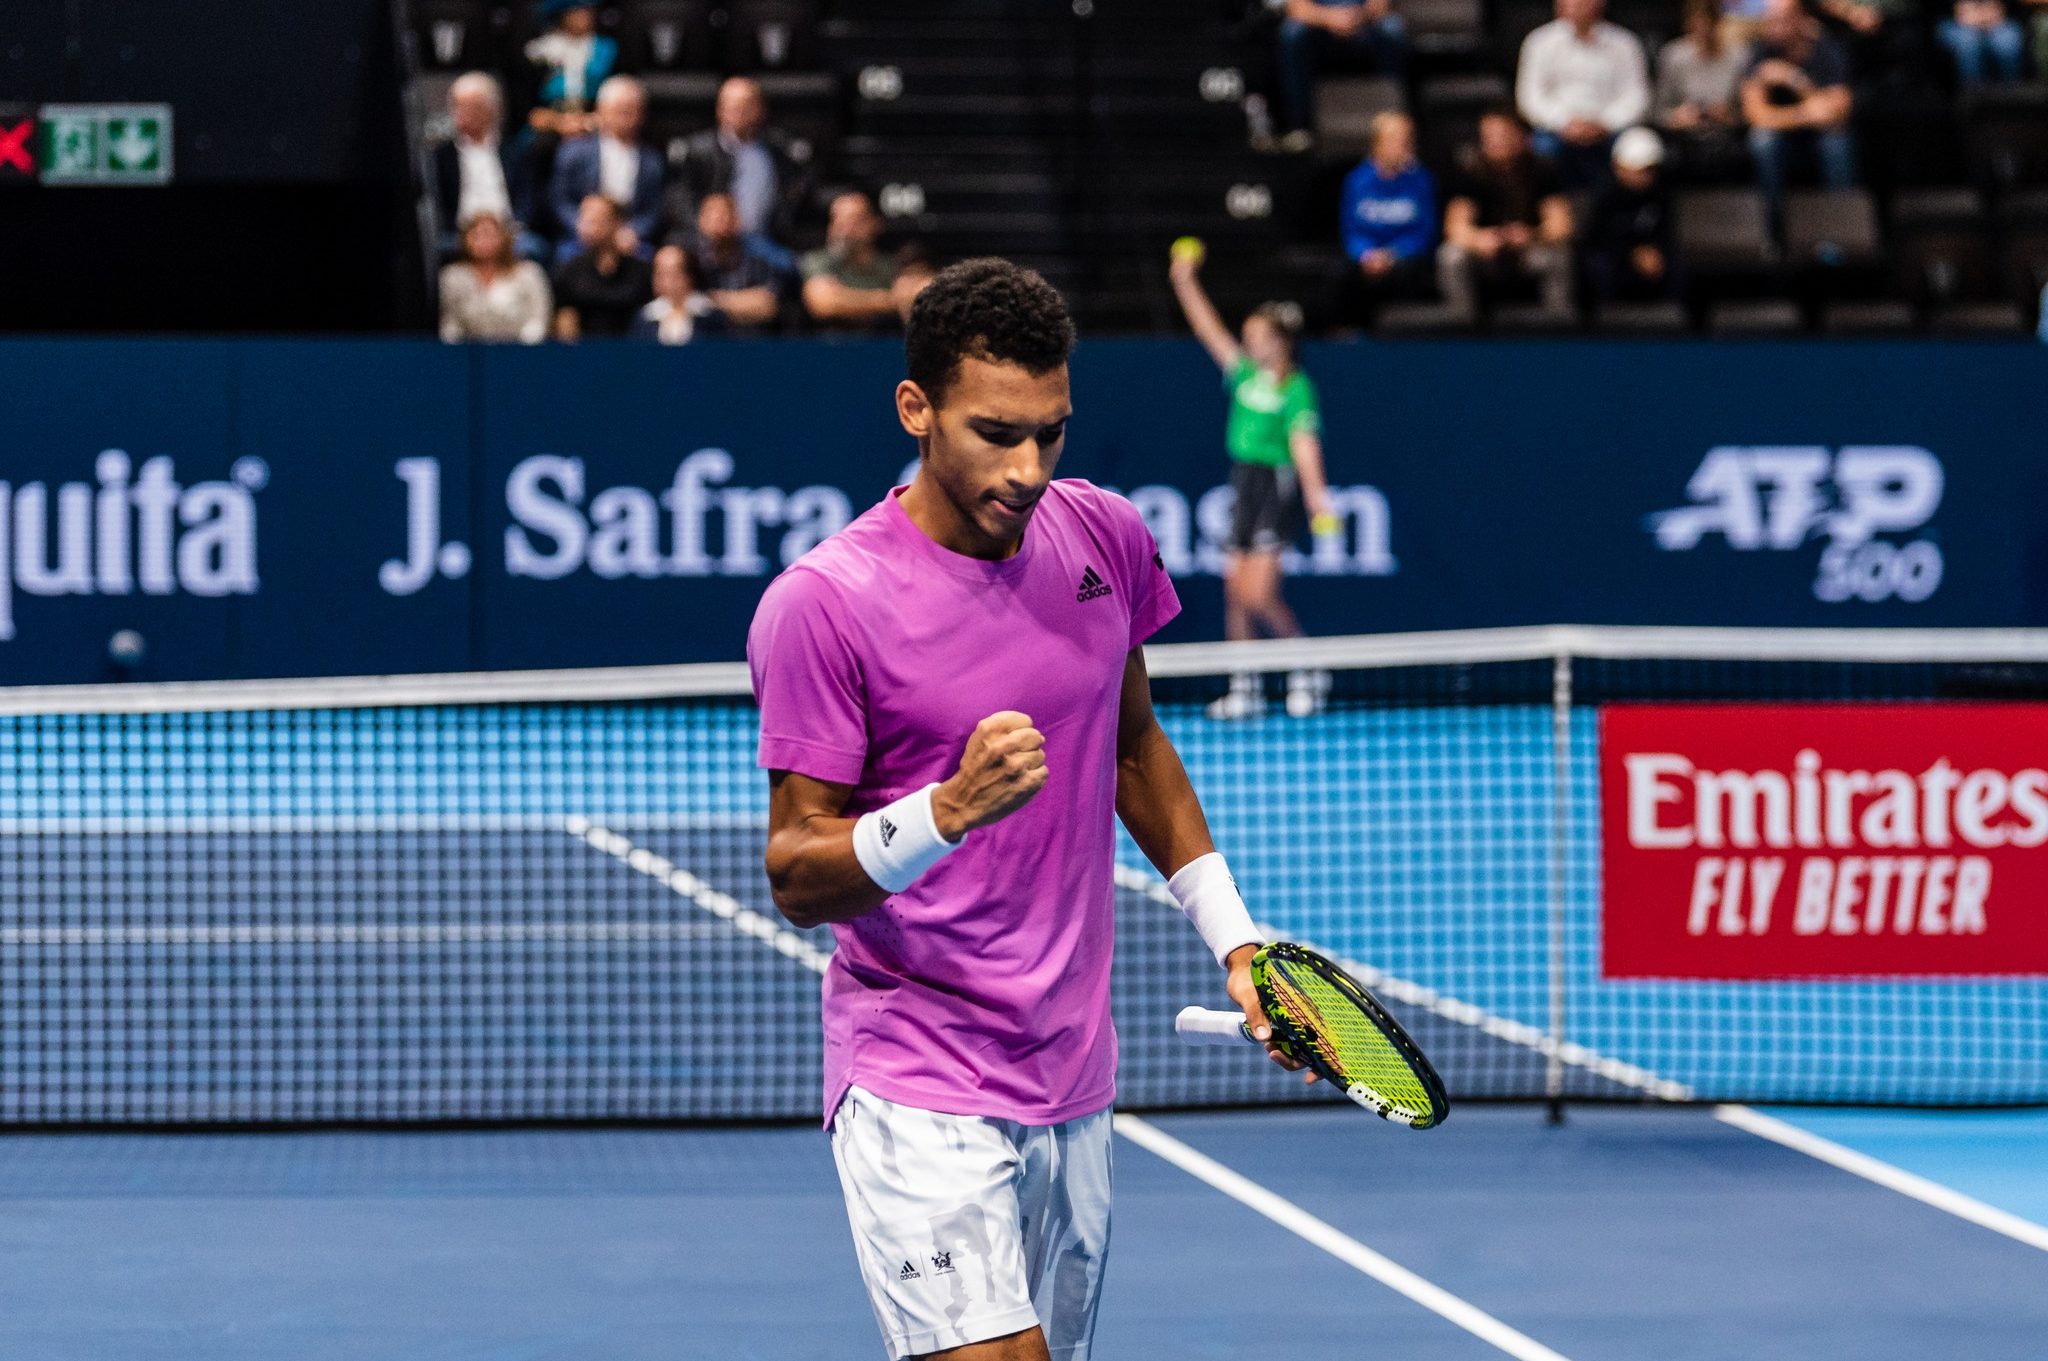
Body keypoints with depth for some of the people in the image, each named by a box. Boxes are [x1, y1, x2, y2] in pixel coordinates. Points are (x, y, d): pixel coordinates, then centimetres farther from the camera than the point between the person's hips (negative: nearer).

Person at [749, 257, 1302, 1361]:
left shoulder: (1105, 539, 4)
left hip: (1073, 1081, 6)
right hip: (918, 1092, -6)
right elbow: (796, 878, -12)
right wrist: (951, 808, -29)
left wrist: (1231, 937, 18)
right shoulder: (821, 604, -13)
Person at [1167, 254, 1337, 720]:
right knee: (1235, 590, 5)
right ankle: (1244, 688, 12)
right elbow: (1211, 332, 15)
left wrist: (1316, 494, -31)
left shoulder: (1297, 389, -10)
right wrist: (1185, 283, 11)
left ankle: (1308, 671, 6)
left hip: (1279, 484, -8)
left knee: (1258, 594, -12)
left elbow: (1304, 442, -19)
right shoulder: (1246, 375, 10)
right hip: (1245, 484, 8)